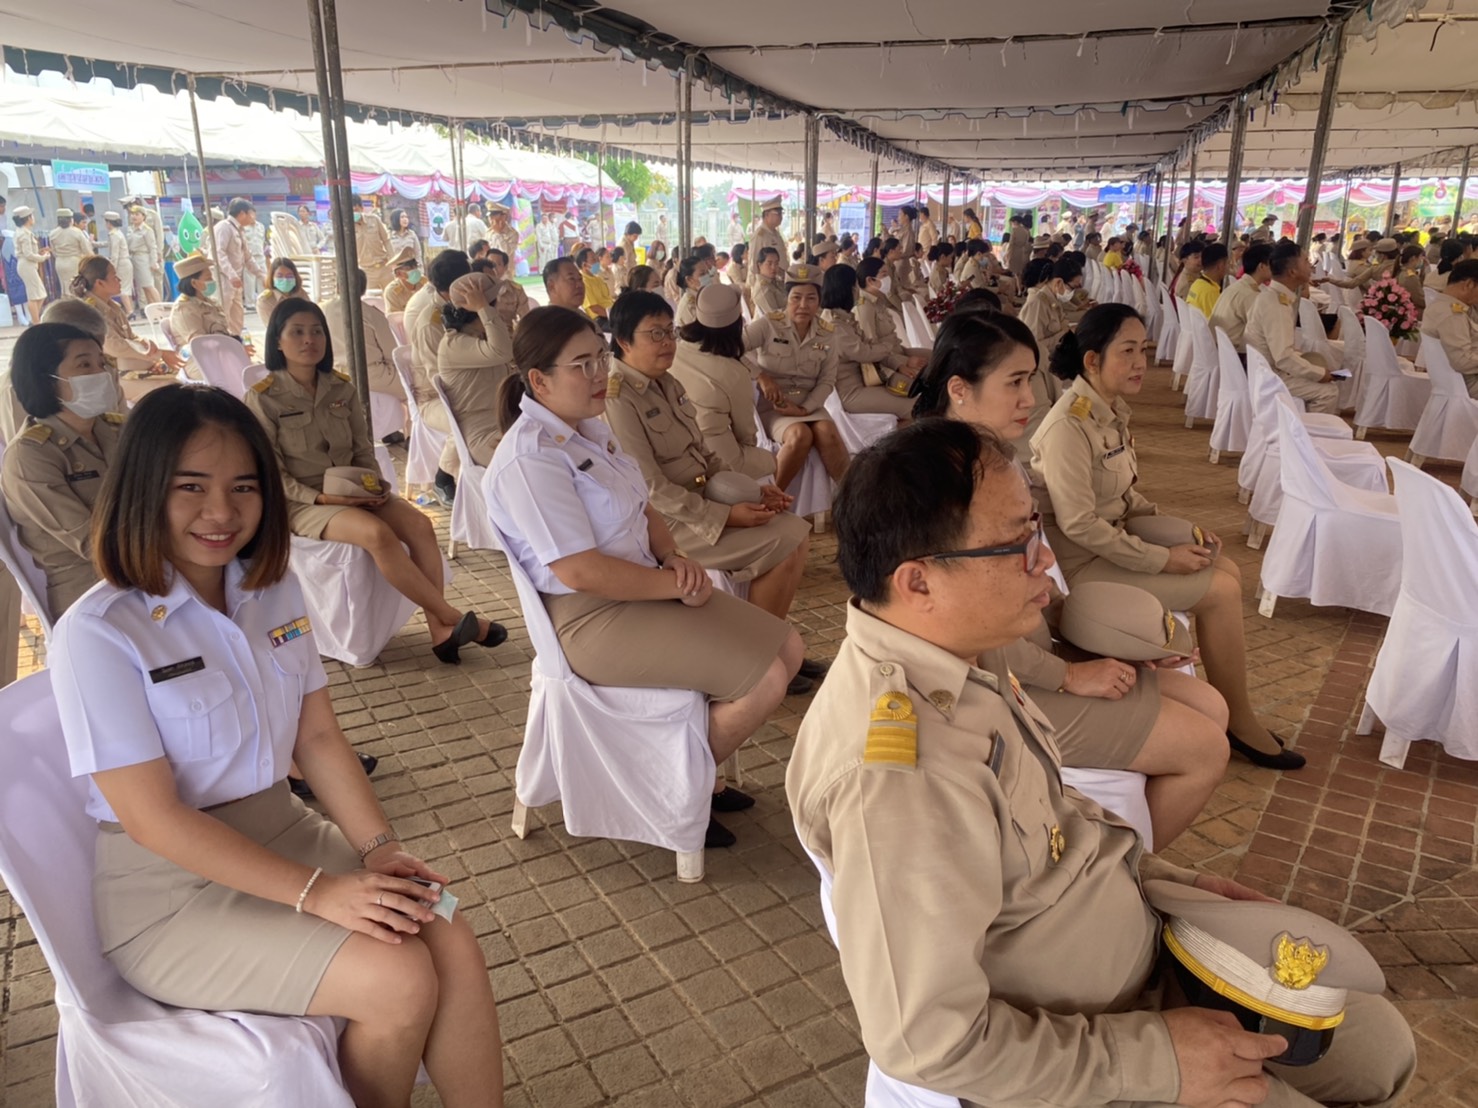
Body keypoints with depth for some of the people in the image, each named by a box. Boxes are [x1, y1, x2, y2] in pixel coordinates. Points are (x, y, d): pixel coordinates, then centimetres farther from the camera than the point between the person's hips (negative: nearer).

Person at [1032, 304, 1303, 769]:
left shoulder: (1112, 411, 5)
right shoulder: (1068, 425, -24)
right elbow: (1079, 525, -25)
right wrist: (1163, 559, -18)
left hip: (1114, 538, 9)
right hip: (1082, 563, -9)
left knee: (1227, 570, 5)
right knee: (1220, 591, -8)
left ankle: (1231, 711, 14)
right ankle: (1238, 722, 10)